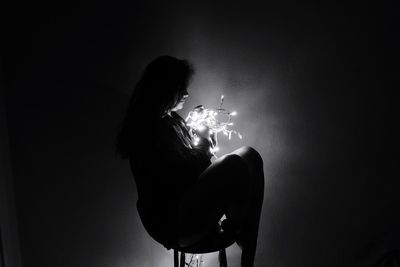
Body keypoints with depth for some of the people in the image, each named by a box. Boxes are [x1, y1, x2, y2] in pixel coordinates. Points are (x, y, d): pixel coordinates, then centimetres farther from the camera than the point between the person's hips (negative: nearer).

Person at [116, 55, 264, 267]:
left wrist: (204, 143, 0)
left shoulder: (172, 120, 13)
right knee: (233, 165, -27)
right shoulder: (149, 128, -18)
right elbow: (183, 174, -23)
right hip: (172, 224, -10)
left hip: (183, 206, 10)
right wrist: (203, 143, -7)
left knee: (250, 157, -1)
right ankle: (235, 227, 6)